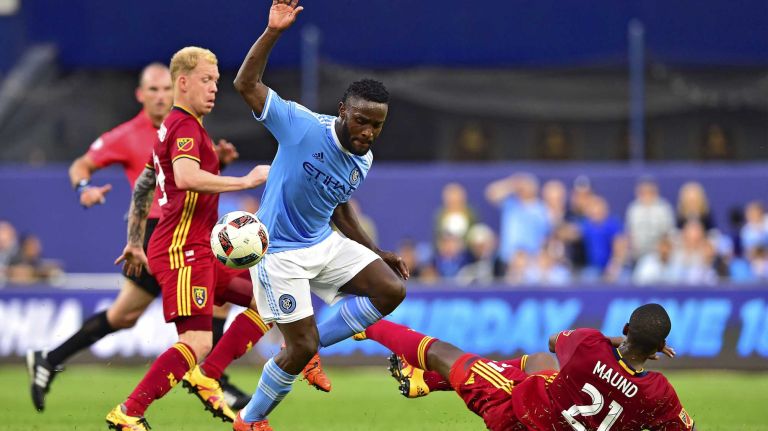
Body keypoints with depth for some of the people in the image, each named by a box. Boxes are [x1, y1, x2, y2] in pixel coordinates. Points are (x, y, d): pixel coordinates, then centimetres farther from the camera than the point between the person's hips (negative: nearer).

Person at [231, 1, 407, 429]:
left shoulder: (363, 161, 1)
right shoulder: (303, 126, -20)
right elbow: (247, 84, -23)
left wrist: (376, 252, 16)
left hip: (325, 243, 7)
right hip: (281, 253, -7)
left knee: (392, 289, -6)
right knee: (301, 348, -7)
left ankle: (313, 346, 8)